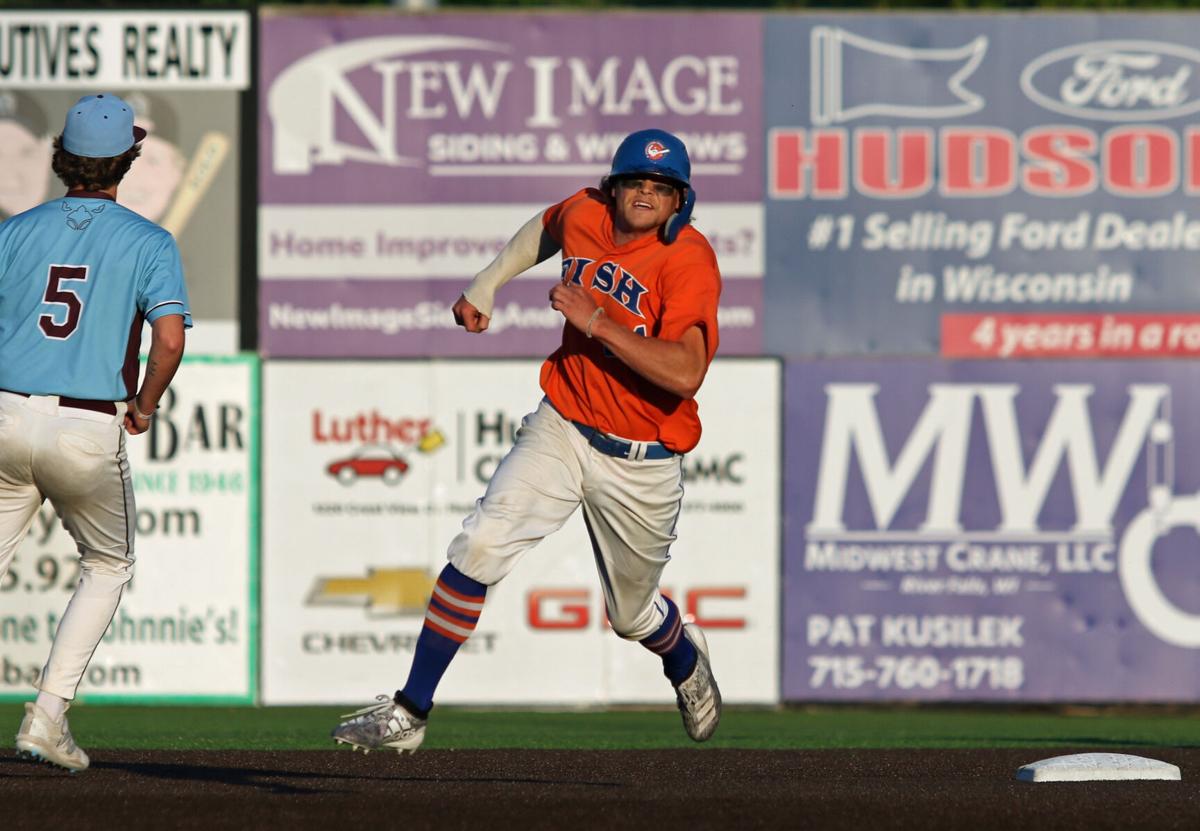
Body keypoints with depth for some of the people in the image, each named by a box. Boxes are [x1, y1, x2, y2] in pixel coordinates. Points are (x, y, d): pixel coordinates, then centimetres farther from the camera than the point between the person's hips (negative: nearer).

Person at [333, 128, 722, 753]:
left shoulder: (689, 259, -20)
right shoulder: (585, 214, -4)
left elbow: (685, 374, -33)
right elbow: (545, 228, 24)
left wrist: (597, 323, -33)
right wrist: (484, 287, 19)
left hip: (641, 463, -3)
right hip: (560, 432, 3)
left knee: (632, 614, 14)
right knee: (479, 548, -19)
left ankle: (686, 659, 53)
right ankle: (409, 713, -16)